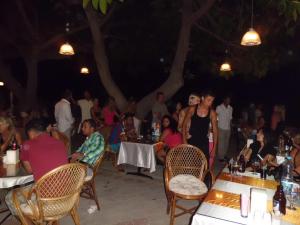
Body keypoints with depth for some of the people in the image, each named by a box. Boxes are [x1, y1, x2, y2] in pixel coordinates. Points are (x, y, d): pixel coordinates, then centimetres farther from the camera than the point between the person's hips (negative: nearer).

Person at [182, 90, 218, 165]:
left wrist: (214, 147, -5)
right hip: (191, 140, 0)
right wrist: (184, 140, -6)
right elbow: (184, 124, 0)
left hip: (204, 142, 0)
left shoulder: (212, 113, -7)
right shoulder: (192, 109, -7)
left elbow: (215, 130, -2)